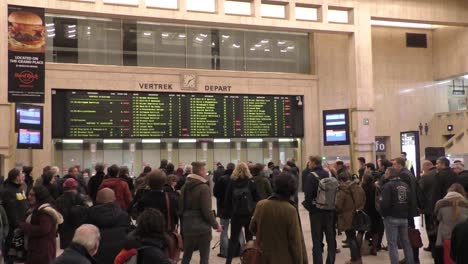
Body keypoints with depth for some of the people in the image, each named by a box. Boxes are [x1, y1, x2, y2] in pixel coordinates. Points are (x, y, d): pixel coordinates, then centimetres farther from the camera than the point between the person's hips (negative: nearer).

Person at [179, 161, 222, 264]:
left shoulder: (185, 186, 6)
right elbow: (207, 211, -18)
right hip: (202, 227, -7)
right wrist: (216, 225, -6)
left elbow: (180, 207, 11)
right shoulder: (204, 187, -16)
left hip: (187, 227, 7)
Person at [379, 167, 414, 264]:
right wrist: (407, 214, 18)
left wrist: (383, 214, -3)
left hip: (391, 218, -6)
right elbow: (410, 201, 10)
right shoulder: (405, 185, 9)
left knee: (392, 244, -2)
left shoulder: (388, 185, -13)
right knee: (406, 242, 14)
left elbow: (385, 203, -20)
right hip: (404, 217, 7)